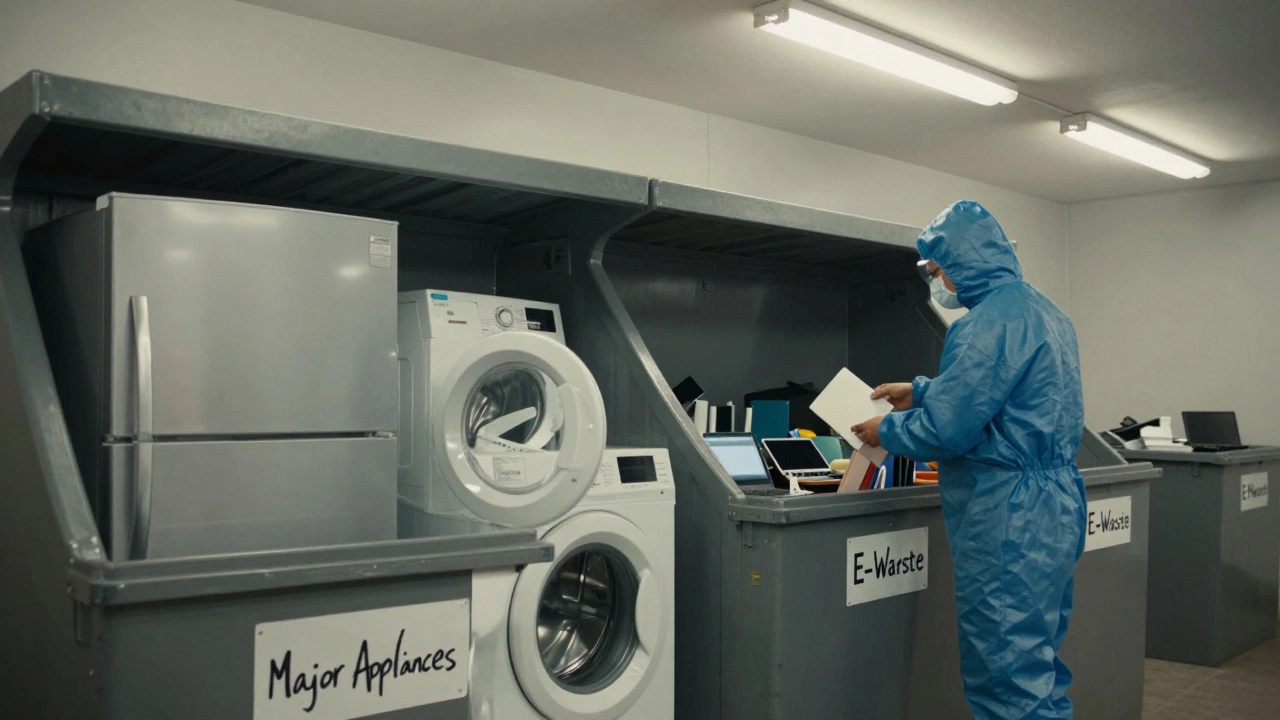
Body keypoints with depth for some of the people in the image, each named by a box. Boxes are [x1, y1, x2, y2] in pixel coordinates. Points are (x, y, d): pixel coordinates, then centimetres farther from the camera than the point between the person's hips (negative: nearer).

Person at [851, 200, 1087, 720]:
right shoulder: (1043, 310, 14)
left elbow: (947, 430, -21)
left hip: (1009, 519, -10)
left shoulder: (990, 321, -18)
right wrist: (921, 392, 27)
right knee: (1037, 667, 18)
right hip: (1053, 506, 10)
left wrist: (888, 431, -3)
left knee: (1009, 678, -2)